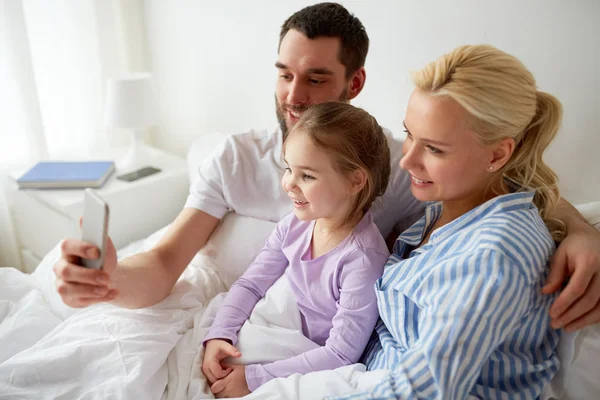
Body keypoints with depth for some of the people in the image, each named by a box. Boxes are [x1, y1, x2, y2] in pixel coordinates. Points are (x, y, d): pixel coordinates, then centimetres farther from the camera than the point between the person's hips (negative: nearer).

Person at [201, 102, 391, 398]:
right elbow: (250, 285, 2)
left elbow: (340, 356, -24)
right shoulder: (294, 225, -8)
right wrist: (219, 335, -13)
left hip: (316, 372, -5)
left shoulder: (362, 259, -27)